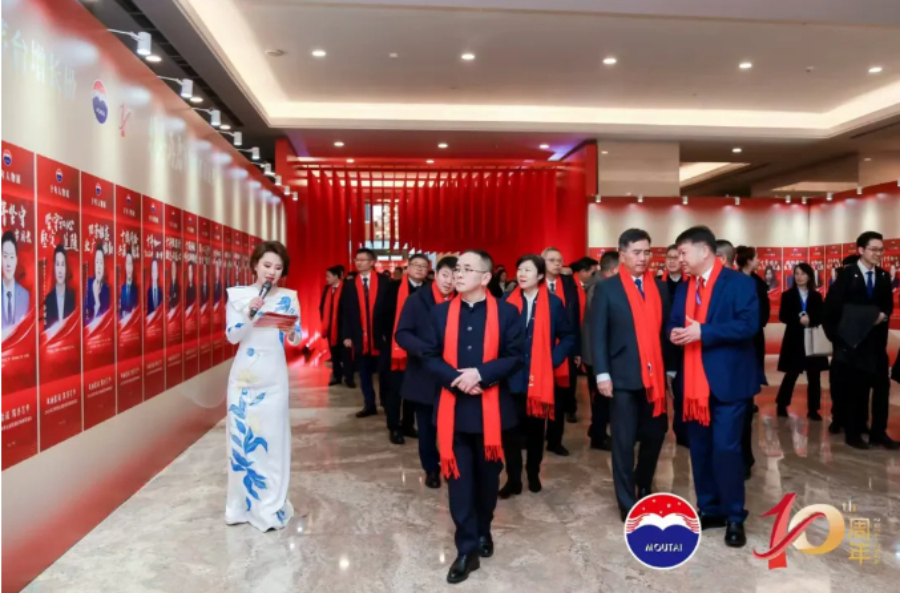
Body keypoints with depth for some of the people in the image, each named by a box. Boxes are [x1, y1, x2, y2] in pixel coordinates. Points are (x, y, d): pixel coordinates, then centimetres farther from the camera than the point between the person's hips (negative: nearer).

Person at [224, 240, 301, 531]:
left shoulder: (288, 297, 0)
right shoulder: (237, 295, 0)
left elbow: (296, 339, -2)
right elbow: (232, 336, -6)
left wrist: (290, 332, -24)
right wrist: (249, 313, -21)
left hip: (273, 376, 0)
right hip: (244, 375, 1)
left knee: (272, 438, 0)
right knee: (241, 436, 6)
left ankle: (270, 507, 11)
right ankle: (242, 503, 22)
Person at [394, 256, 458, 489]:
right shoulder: (417, 300, -4)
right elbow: (401, 334, -9)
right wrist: (425, 350, -23)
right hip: (423, 375, 0)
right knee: (427, 426, 12)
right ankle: (431, 469, 30)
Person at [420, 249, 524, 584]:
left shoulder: (505, 312, -2)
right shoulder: (441, 312, 5)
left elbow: (515, 356, -6)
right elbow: (430, 356, 2)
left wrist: (481, 374, -19)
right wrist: (455, 378, -15)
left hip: (491, 408, -1)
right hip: (453, 408, 1)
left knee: (488, 476, 15)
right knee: (459, 478, 2)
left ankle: (483, 531, 37)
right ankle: (467, 548, 12)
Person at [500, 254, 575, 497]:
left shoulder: (553, 303, 0)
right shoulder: (507, 302, 1)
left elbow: (568, 337, 5)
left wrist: (554, 360, -5)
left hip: (540, 378, 0)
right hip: (512, 378, 0)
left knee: (536, 428, 13)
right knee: (510, 429, 1)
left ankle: (534, 474, 29)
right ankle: (513, 479, 13)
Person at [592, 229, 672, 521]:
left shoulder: (660, 287, 10)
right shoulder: (607, 289, 0)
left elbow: (666, 330, 8)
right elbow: (598, 335, -4)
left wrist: (670, 369, 4)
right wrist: (602, 374, -11)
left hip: (655, 375, 4)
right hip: (623, 376, -3)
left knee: (655, 435, 13)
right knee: (624, 442, 3)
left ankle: (644, 486, 38)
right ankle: (628, 504, 16)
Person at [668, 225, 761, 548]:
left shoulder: (738, 282, -6)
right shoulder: (684, 289, 15)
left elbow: (748, 325, -17)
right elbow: (674, 324, 15)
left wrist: (703, 332, -21)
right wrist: (675, 333, -8)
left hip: (727, 380, -6)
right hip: (694, 381, 7)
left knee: (725, 448, -7)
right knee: (699, 449, 11)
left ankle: (734, 518, 9)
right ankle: (709, 509, 25)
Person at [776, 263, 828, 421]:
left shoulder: (816, 296, 9)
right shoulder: (788, 295, 2)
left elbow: (822, 316, 0)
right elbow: (782, 316, -6)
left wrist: (810, 320, -18)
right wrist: (798, 319, -21)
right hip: (794, 339, -2)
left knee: (814, 376, 4)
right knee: (791, 374, 3)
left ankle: (813, 409, 12)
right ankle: (782, 406, 18)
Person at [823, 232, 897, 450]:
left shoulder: (884, 276, 6)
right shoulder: (847, 275, -9)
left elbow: (888, 304, 13)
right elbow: (831, 306, -10)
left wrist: (884, 314, -10)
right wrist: (836, 335, -11)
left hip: (877, 341, 5)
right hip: (853, 341, -5)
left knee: (882, 386, 6)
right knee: (856, 389, 5)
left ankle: (879, 433, 17)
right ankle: (854, 433, 17)